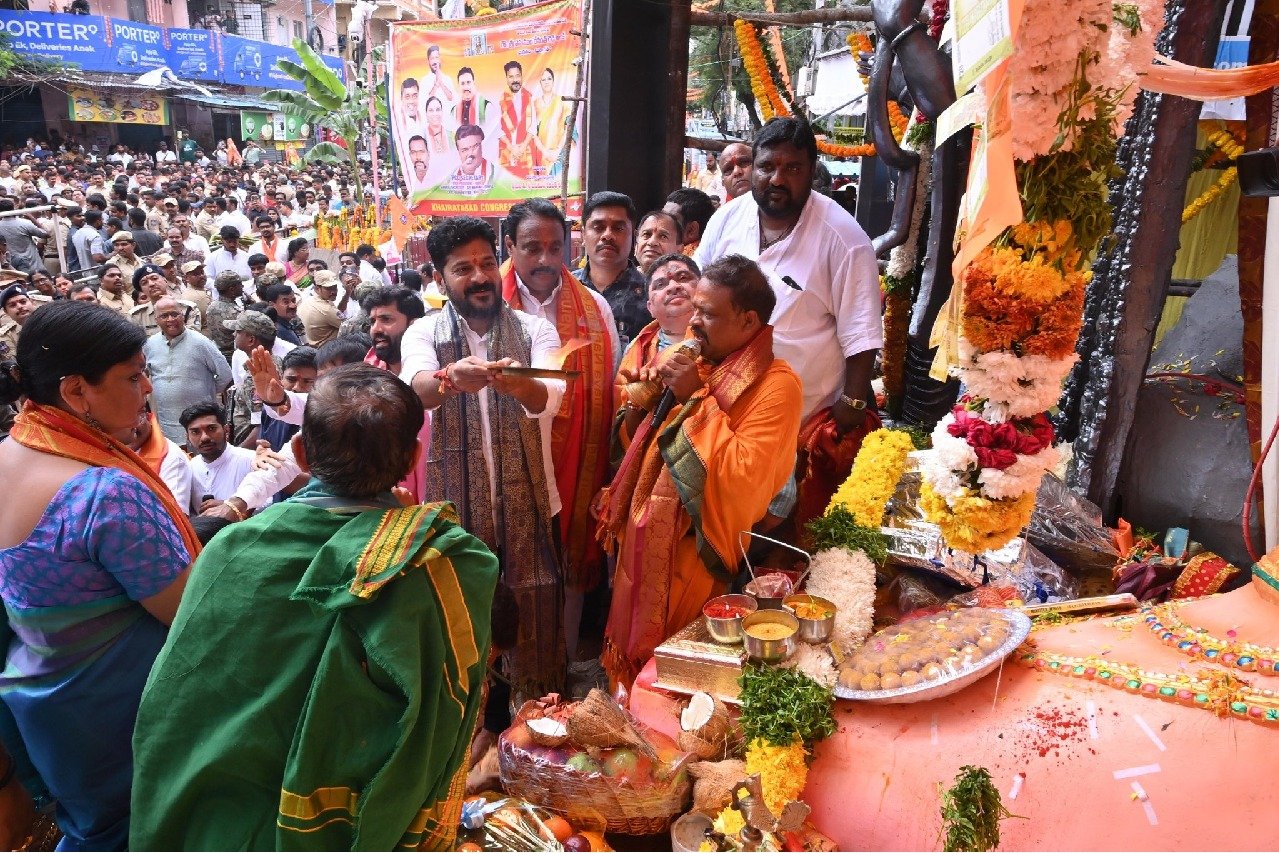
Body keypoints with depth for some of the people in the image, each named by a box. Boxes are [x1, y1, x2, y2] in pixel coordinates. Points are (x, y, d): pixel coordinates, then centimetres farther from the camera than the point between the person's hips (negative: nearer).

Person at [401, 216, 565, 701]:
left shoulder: (535, 331, 1)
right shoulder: (424, 334, 2)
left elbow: (549, 397, -19)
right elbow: (415, 386, -21)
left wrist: (516, 384, -42)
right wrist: (451, 378, -44)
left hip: (528, 505, 0)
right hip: (456, 507, 0)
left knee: (535, 636, 6)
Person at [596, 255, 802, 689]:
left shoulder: (776, 385, -15)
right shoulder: (687, 359, 6)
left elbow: (744, 477, -26)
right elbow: (636, 442, 12)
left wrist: (695, 400, -23)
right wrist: (644, 400, -8)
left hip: (697, 558, -7)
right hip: (644, 547, 7)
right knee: (635, 658, 22)